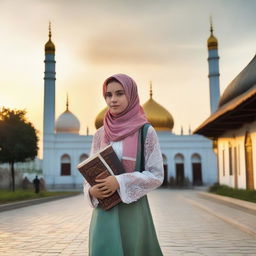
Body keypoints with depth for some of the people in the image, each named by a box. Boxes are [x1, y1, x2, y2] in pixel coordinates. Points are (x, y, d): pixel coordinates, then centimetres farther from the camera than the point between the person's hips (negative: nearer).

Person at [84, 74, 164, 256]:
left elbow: (156, 175, -6)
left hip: (133, 208, -3)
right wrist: (91, 190, -9)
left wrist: (120, 182, -17)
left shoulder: (146, 131, -3)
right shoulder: (100, 134, 8)